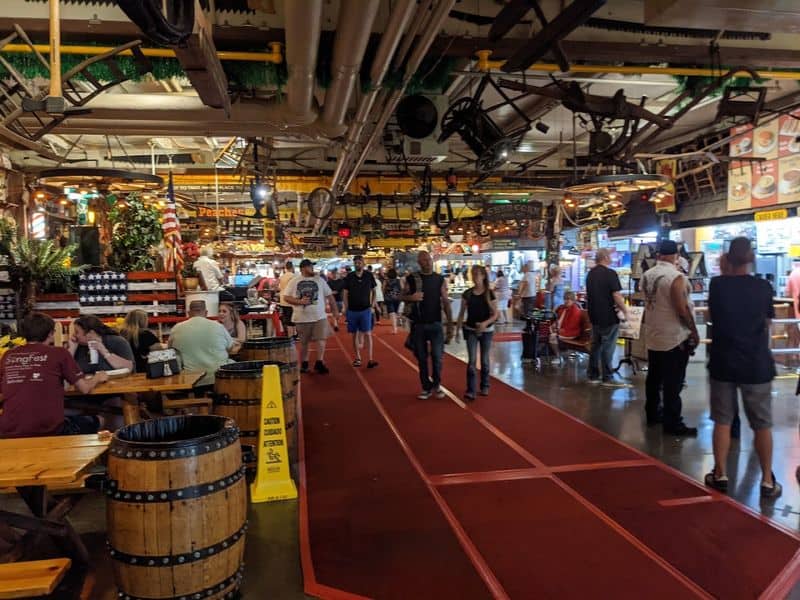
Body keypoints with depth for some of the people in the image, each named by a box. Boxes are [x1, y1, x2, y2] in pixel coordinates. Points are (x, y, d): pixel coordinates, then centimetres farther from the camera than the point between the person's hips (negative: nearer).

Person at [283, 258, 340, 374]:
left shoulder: (319, 280, 5)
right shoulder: (294, 282, 0)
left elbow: (329, 295, 8)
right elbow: (286, 297, -1)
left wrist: (335, 310, 5)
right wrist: (299, 301, -16)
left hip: (320, 316, 1)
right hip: (302, 317, -1)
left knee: (321, 339, -9)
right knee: (304, 342, 9)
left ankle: (319, 363, -2)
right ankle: (304, 364, 22)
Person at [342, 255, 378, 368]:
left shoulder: (369, 276, -1)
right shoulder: (349, 277, -1)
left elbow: (374, 290, 10)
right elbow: (345, 293, 1)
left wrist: (372, 304, 1)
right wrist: (346, 309, -4)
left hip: (365, 310, -1)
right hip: (352, 310, 1)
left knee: (367, 334, -8)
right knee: (355, 334, 8)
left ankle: (370, 360, -9)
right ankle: (358, 358, 18)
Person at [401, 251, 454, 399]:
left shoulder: (440, 279, 2)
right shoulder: (412, 278, 0)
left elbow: (445, 302, 2)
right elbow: (402, 297, 7)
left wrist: (450, 324, -4)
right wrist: (411, 297, -16)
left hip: (435, 324, 0)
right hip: (418, 324, 0)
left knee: (437, 356, -5)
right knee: (422, 358, 7)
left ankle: (436, 385, 17)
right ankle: (426, 387, 20)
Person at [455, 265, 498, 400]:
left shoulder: (489, 294, -6)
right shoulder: (467, 293, 0)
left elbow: (495, 314, -5)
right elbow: (462, 313, 4)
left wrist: (485, 323, -22)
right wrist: (457, 330, 1)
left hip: (486, 331, -1)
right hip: (471, 330, 1)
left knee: (485, 360, 10)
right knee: (471, 360, -6)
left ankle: (485, 386, 27)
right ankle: (470, 390, -7)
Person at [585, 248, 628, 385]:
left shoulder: (590, 274, 9)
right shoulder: (610, 273, -15)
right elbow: (616, 295, -18)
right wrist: (624, 310, -5)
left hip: (594, 316, 7)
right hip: (608, 317, -7)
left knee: (595, 345, 13)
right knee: (608, 347, -1)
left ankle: (593, 375, 17)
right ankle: (607, 378, 4)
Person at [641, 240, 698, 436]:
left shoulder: (647, 275, 4)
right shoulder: (676, 277, -19)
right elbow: (682, 309, -20)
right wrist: (694, 331, -8)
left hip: (652, 336, 8)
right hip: (675, 338, -7)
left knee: (654, 378, 17)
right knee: (672, 383, -1)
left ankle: (652, 413, 28)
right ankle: (672, 423, 4)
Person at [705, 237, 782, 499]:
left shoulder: (717, 285, -7)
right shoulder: (763, 287, -6)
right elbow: (767, 323, 5)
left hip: (723, 362, 0)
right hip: (756, 364, 0)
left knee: (722, 421, 10)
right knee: (762, 424, 10)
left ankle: (720, 475, 14)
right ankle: (767, 480, 16)